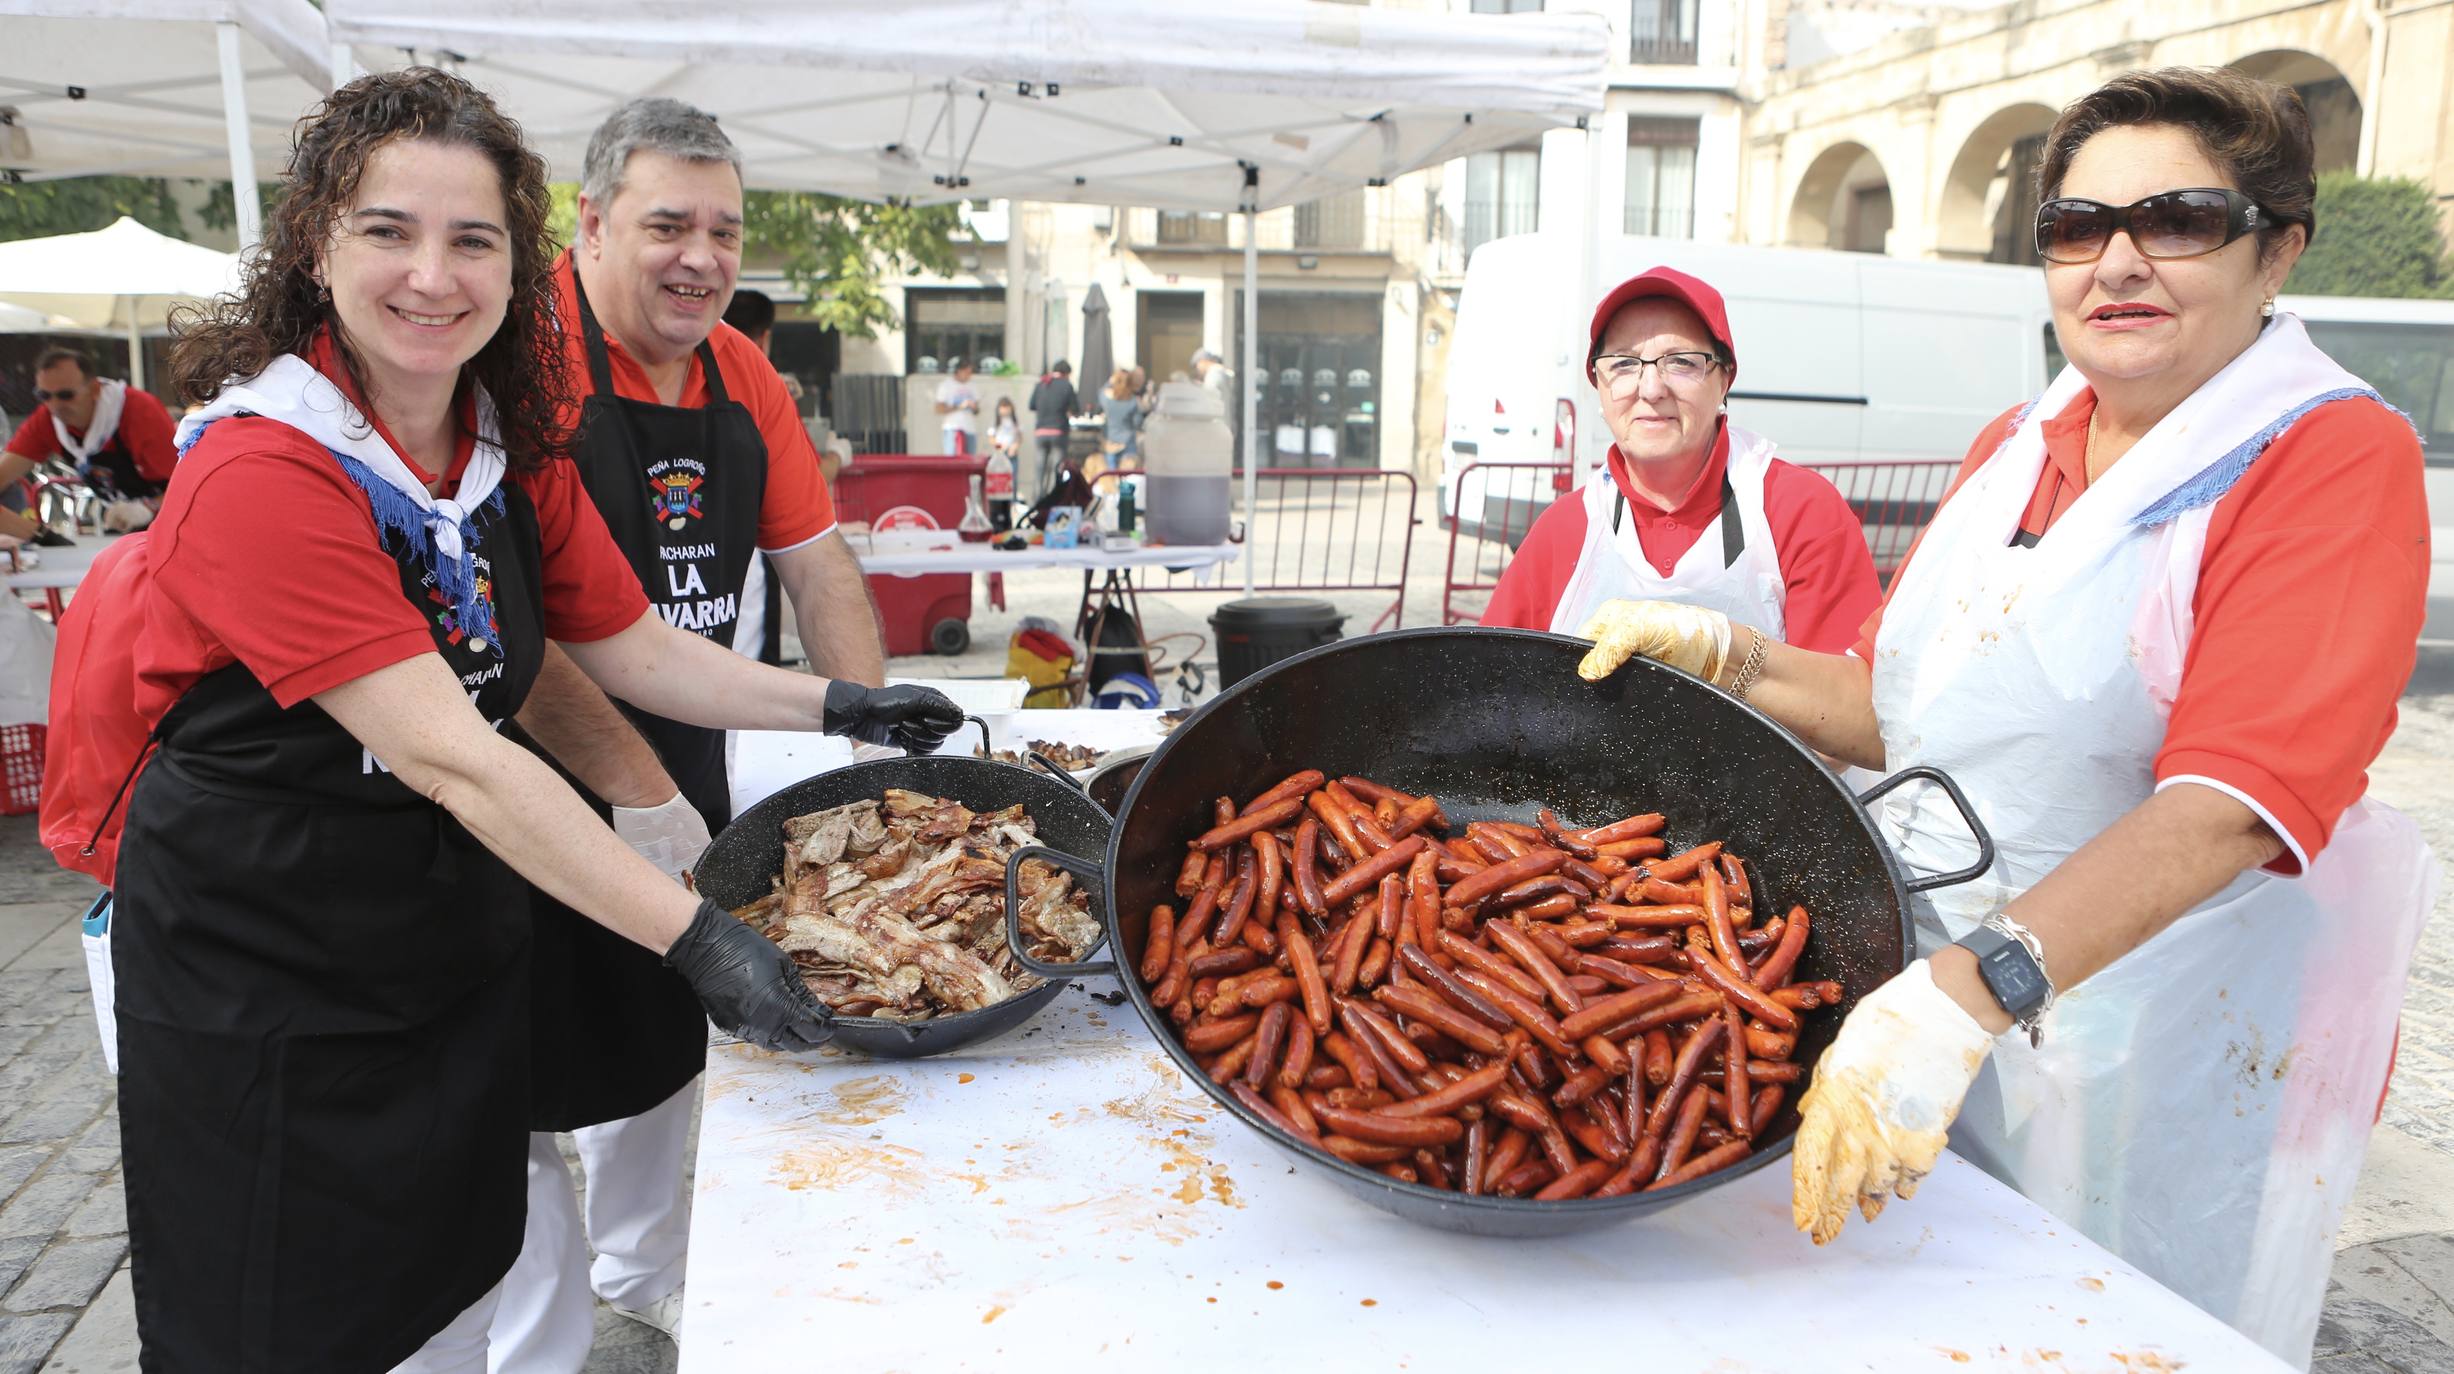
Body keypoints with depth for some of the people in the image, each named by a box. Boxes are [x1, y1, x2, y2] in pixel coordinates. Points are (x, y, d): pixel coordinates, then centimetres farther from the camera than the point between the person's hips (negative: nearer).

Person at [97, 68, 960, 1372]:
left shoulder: (511, 451, 0)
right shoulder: (264, 474, -24)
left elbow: (638, 649, 7)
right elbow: (449, 758, -30)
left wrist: (840, 705, -2)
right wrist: (693, 933, -34)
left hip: (455, 957, 6)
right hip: (258, 984, -6)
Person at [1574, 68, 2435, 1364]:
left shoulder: (2335, 455, -12)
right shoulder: (2016, 444, 8)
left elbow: (2233, 798, -26)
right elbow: (1894, 711, 12)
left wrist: (1973, 988, -37)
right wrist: (1728, 658, -5)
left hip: (2156, 1047, -5)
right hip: (1924, 989, 6)